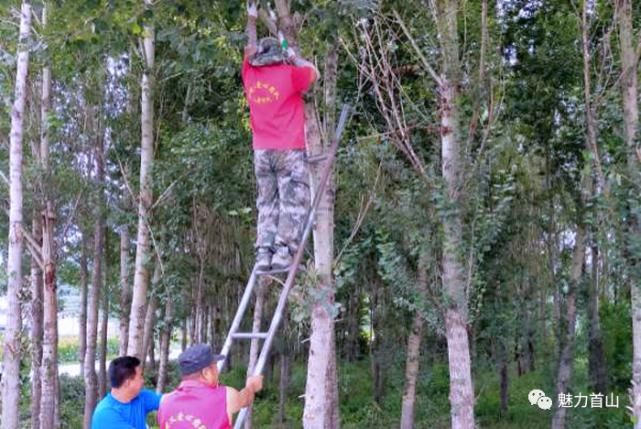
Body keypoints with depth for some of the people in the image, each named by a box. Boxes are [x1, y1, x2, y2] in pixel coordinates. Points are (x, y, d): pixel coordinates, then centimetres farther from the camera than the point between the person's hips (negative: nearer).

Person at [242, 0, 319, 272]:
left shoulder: (250, 75, 7)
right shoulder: (289, 74, -3)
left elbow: (250, 49, 24)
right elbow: (314, 73, 13)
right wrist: (295, 58, 25)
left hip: (261, 152, 5)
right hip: (289, 150, -4)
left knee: (267, 205, 8)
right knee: (294, 203, -4)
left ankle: (263, 254, -1)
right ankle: (282, 254, -15)